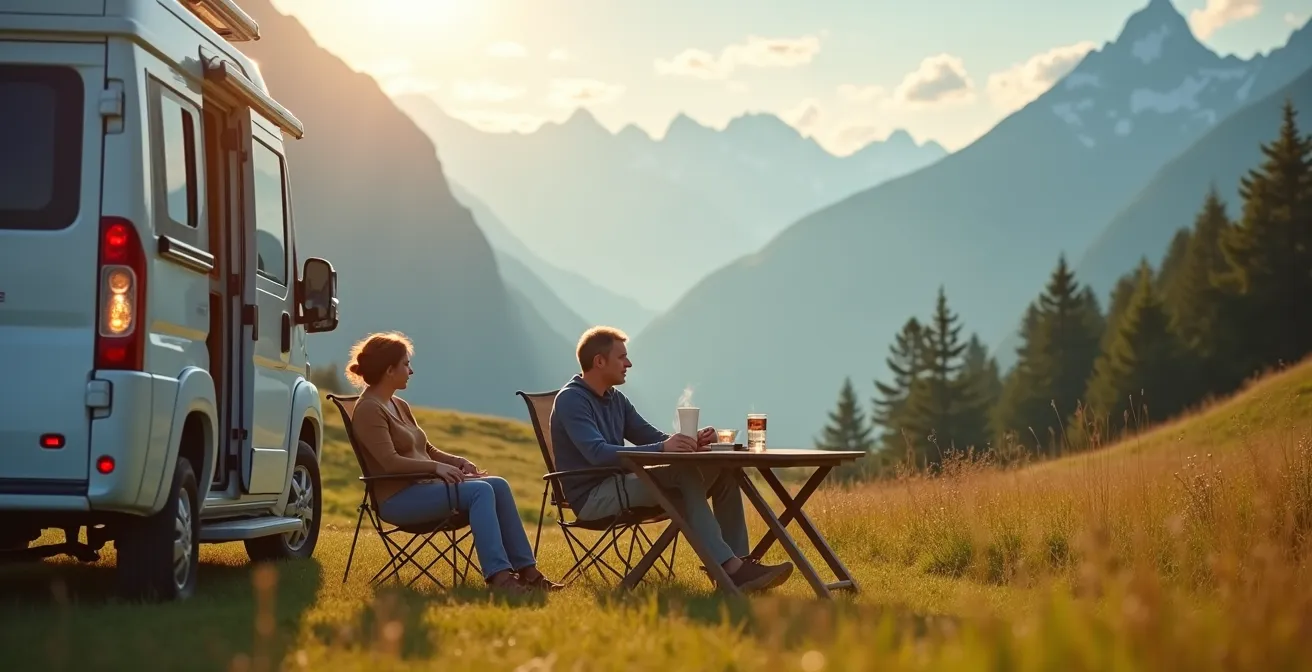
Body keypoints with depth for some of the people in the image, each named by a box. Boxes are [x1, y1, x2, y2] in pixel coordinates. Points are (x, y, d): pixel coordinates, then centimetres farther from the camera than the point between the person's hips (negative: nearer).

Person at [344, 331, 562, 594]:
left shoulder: (399, 406, 19)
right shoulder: (368, 410, -9)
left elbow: (427, 450, 21)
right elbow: (390, 461, -21)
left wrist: (457, 461, 2)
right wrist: (436, 467, -25)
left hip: (423, 486, 9)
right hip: (397, 499, -9)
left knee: (498, 485, -10)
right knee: (480, 491, -27)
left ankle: (526, 570, -14)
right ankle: (498, 575, -34)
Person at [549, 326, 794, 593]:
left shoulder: (616, 399, 16)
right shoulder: (571, 400, -13)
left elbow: (652, 437, 16)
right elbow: (598, 453, -28)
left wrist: (690, 442, -6)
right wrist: (662, 448, -36)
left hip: (620, 486, 9)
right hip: (592, 498, -9)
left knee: (723, 472, -3)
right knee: (684, 476, -30)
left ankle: (738, 563, -12)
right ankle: (729, 567, -33)